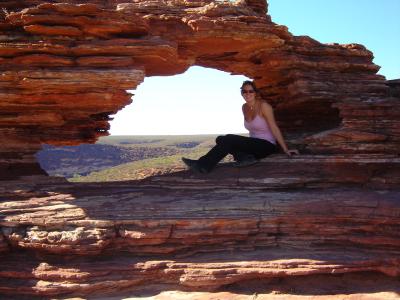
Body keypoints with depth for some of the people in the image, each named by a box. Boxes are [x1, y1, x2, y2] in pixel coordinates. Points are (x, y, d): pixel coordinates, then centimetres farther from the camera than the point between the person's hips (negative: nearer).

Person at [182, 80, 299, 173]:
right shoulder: (244, 108, 7)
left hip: (267, 145, -8)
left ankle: (204, 165, -27)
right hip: (254, 144, 8)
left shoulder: (263, 106, -13)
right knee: (220, 139, -6)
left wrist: (285, 149, -15)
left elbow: (274, 128, -14)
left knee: (229, 139, -24)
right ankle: (244, 157, -23)